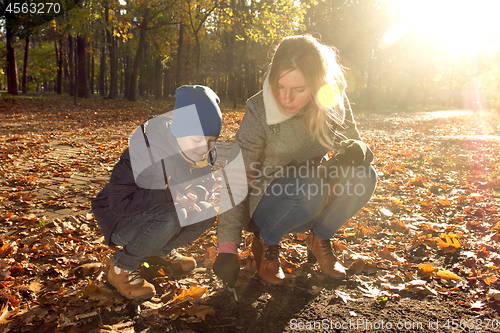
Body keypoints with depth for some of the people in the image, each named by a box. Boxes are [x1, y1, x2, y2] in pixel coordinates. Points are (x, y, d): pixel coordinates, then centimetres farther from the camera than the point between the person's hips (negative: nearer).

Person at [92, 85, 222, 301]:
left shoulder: (204, 151, -13)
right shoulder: (144, 149, -32)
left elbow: (207, 183, 2)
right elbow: (119, 202, -30)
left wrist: (196, 192, -24)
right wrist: (169, 195, -39)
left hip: (161, 210, 7)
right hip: (120, 218, -6)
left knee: (206, 211, -17)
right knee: (169, 215, -35)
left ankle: (162, 250, 11)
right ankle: (122, 267, -10)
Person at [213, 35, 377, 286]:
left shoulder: (334, 102, -12)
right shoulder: (259, 111, -23)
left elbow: (354, 143, -1)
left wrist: (357, 150, -28)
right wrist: (228, 248, -28)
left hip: (312, 200, 4)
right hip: (266, 202, -3)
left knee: (362, 176, -24)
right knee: (307, 191, -36)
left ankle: (319, 240, 1)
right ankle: (265, 243, -4)